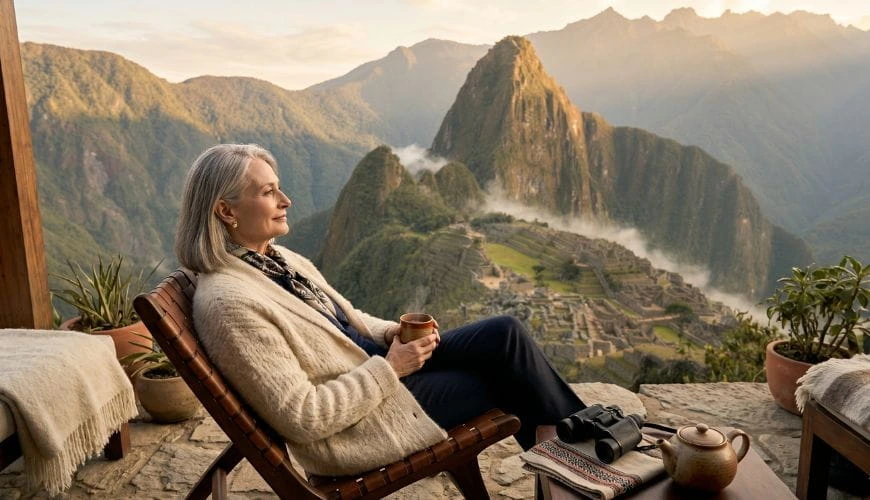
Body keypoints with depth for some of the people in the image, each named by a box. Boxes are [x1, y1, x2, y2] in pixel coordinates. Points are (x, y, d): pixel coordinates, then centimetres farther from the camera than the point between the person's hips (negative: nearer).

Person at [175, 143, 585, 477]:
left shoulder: (283, 261, 4)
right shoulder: (229, 303, -24)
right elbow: (302, 418, -25)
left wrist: (392, 333, -4)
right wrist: (389, 367, -20)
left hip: (381, 368, 8)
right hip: (362, 422, -8)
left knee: (504, 333, -5)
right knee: (504, 364, -6)